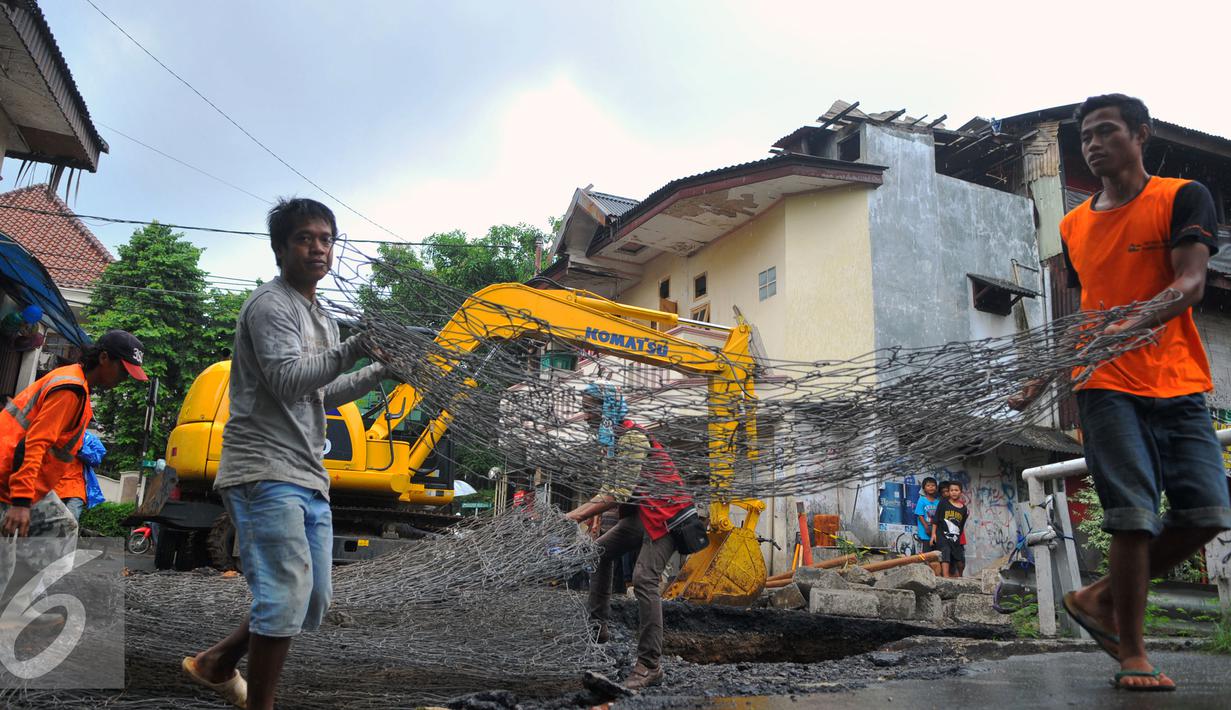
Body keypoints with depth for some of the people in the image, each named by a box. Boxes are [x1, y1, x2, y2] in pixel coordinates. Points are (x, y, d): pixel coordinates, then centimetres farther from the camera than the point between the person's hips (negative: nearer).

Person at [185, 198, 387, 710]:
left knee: (313, 601, 12)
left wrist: (383, 370, 17)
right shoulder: (271, 304, -7)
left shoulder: (321, 319, 22)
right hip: (265, 473, -9)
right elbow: (288, 380, -19)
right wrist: (355, 348, -27)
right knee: (288, 595, -13)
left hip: (309, 478, 9)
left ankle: (216, 664, 29)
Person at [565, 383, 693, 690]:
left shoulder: (632, 437, -18)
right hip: (641, 513, 10)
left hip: (664, 512, -10)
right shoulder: (610, 440, 12)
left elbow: (621, 493, -25)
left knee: (645, 579, -19)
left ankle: (650, 665, -18)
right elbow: (610, 490, 16)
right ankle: (598, 628, 18)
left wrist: (578, 516, -25)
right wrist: (574, 512, 9)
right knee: (600, 551, 14)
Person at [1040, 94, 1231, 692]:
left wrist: (1137, 321, -31)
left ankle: (1100, 600, 14)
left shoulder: (1182, 198, 3)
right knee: (1134, 515, -9)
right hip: (1109, 389, 0)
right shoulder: (1072, 226, 12)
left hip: (1181, 387, 0)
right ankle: (1131, 652, 3)